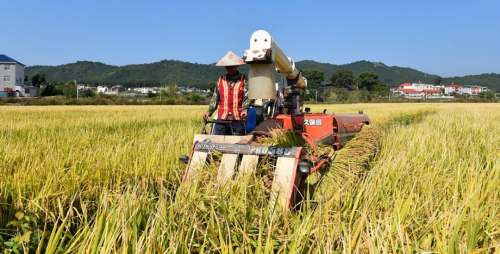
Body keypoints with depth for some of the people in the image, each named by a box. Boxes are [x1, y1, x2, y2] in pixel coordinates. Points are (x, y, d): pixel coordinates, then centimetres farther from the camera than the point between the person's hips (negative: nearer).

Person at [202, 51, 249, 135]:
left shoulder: (243, 80, 5)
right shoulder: (221, 80, 13)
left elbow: (246, 97, 0)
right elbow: (215, 98, 15)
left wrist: (244, 110, -18)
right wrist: (209, 111, 2)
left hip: (238, 119, -2)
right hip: (222, 118, 2)